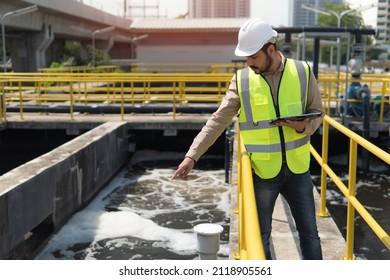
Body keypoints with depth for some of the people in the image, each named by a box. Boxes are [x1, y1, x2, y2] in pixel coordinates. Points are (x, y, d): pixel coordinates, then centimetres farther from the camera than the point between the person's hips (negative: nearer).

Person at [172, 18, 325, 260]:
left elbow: (318, 112, 4)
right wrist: (192, 155, -15)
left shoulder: (303, 72, -5)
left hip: (297, 169, 1)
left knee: (309, 232, 13)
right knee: (260, 235, 12)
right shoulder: (241, 80, -6)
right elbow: (218, 120, -8)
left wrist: (304, 126, -19)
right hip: (262, 172, 0)